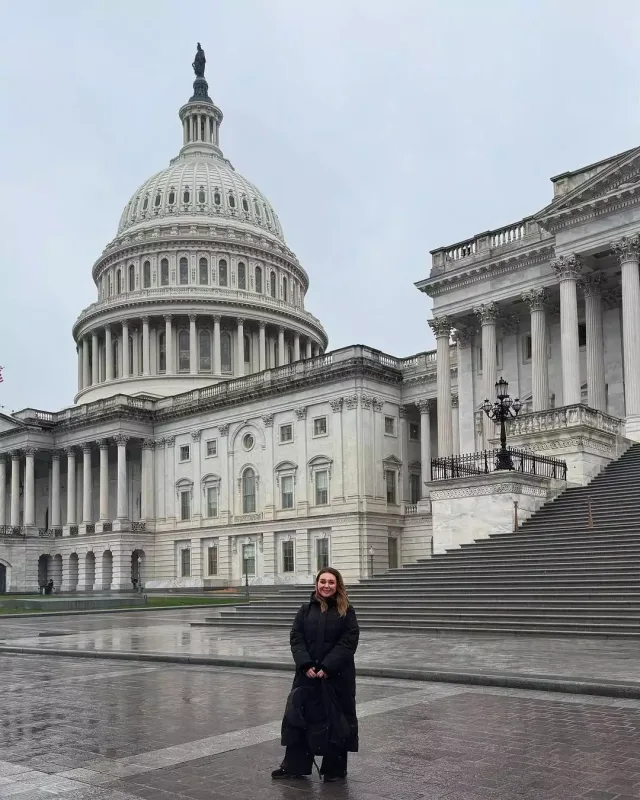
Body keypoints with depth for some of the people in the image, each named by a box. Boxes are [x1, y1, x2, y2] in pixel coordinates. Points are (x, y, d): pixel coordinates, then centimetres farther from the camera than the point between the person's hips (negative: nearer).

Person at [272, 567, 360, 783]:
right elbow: (296, 639, 1)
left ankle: (335, 769, 19)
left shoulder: (346, 611, -2)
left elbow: (348, 642, -10)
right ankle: (294, 765, 21)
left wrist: (327, 668, -18)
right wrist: (306, 665, -15)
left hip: (338, 676, -3)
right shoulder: (306, 609, 7)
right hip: (307, 674, 3)